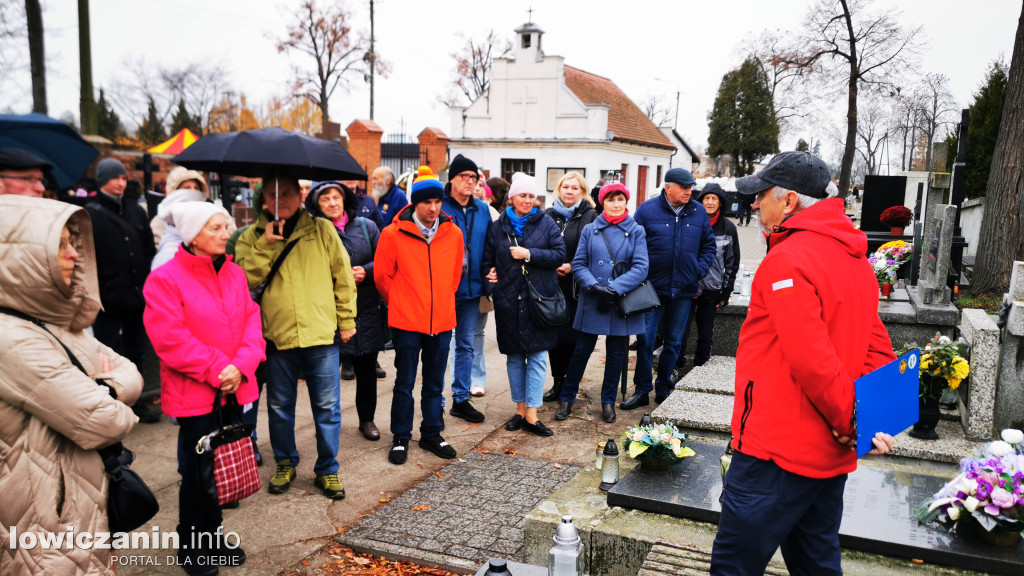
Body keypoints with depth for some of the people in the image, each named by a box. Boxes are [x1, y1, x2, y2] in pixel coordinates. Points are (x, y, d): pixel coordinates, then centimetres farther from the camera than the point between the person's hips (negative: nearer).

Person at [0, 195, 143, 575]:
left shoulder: (56, 322, 8)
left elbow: (129, 373, 9)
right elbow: (99, 422, -25)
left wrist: (107, 391, -13)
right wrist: (113, 405, -3)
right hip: (52, 521, -9)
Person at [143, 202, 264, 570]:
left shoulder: (234, 273, 6)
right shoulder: (165, 279, -12)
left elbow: (251, 321, 4)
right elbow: (169, 339, -18)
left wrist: (241, 366, -12)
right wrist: (216, 370, -18)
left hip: (234, 389, 5)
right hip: (194, 394, -5)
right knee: (196, 470, 7)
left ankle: (213, 536, 32)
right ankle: (191, 545, 26)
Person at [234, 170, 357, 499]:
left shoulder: (322, 229, 3)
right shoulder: (252, 237, 7)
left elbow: (343, 275, 5)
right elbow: (246, 279, -7)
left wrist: (346, 320, 3)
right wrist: (266, 243, -14)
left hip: (322, 334, -1)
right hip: (277, 335, 1)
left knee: (327, 406, 5)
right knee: (280, 406, 14)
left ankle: (327, 469, 20)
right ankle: (285, 463, 33)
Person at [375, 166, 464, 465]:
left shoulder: (453, 233, 1)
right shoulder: (393, 234, -9)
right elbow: (382, 277, 0)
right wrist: (401, 304, 9)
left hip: (442, 320, 3)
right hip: (407, 322, -3)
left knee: (435, 383, 14)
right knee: (405, 383, 6)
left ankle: (431, 434, 28)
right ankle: (400, 438, 21)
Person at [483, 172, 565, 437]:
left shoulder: (546, 223, 2)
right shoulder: (499, 226, 9)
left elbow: (560, 254, -6)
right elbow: (488, 259, 17)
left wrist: (529, 254, -13)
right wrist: (490, 274, -2)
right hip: (509, 300, 2)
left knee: (537, 356, -2)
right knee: (514, 357, 10)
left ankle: (531, 414, 3)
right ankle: (520, 409, 22)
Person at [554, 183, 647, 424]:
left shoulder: (636, 232, 2)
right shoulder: (590, 230, 4)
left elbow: (640, 268, -7)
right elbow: (578, 264, 0)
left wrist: (614, 289, -18)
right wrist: (594, 287, -17)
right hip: (591, 302, 0)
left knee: (616, 353, 10)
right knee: (582, 350, 5)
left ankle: (608, 401, 26)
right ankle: (566, 398, 20)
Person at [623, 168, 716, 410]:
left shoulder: (698, 212, 4)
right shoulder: (647, 210, -5)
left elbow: (708, 245, 14)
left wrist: (700, 270, 1)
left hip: (683, 290, 3)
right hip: (652, 288, -3)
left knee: (673, 342, 12)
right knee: (645, 340, 0)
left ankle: (663, 389, 26)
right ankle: (642, 390, 13)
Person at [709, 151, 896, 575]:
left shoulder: (787, 259, -18)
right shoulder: (854, 257, 12)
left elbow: (810, 359, -25)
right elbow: (877, 350, 12)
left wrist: (850, 423, -13)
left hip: (778, 450, -9)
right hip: (831, 454, 9)